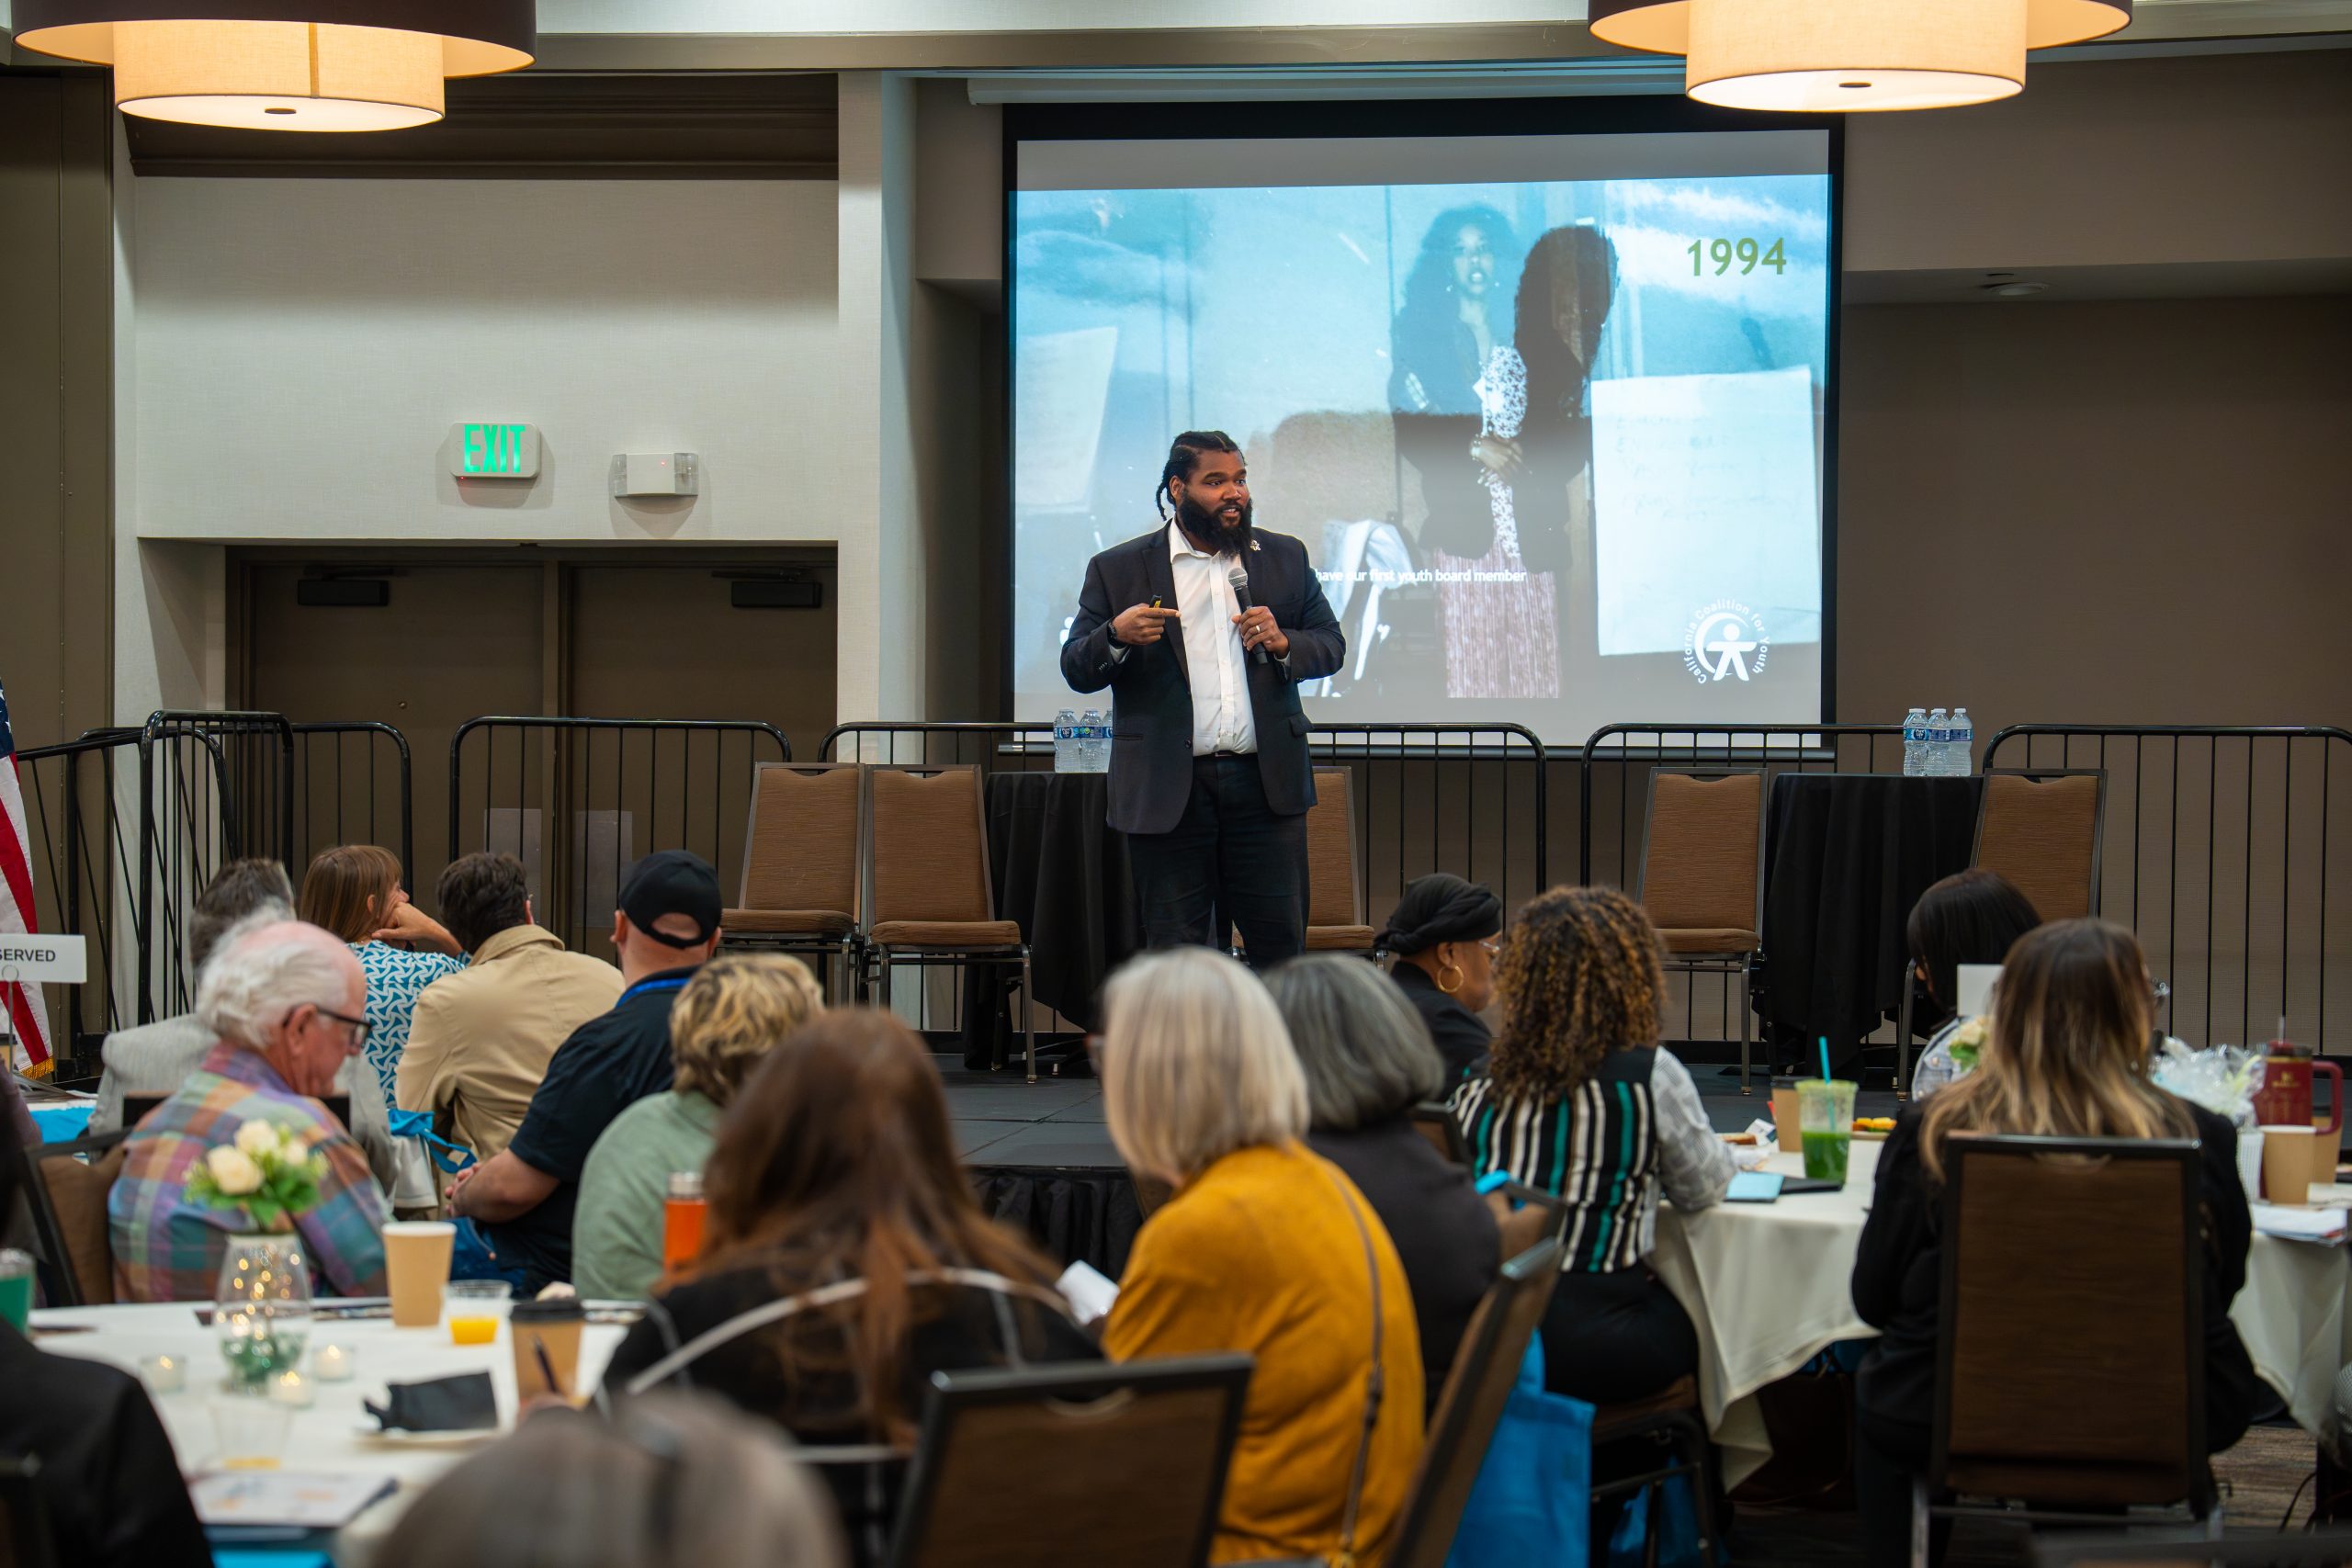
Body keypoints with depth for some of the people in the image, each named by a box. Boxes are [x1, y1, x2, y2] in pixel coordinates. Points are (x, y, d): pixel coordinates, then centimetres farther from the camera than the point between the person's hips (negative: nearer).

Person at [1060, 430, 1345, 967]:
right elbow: (1075, 669, 3)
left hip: (1266, 782, 2)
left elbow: (1331, 645, 14)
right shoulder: (1119, 569, 5)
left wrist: (1282, 643, -8)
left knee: (1281, 942, 3)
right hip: (1168, 791, -2)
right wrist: (1116, 636, -18)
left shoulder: (1285, 558, 12)